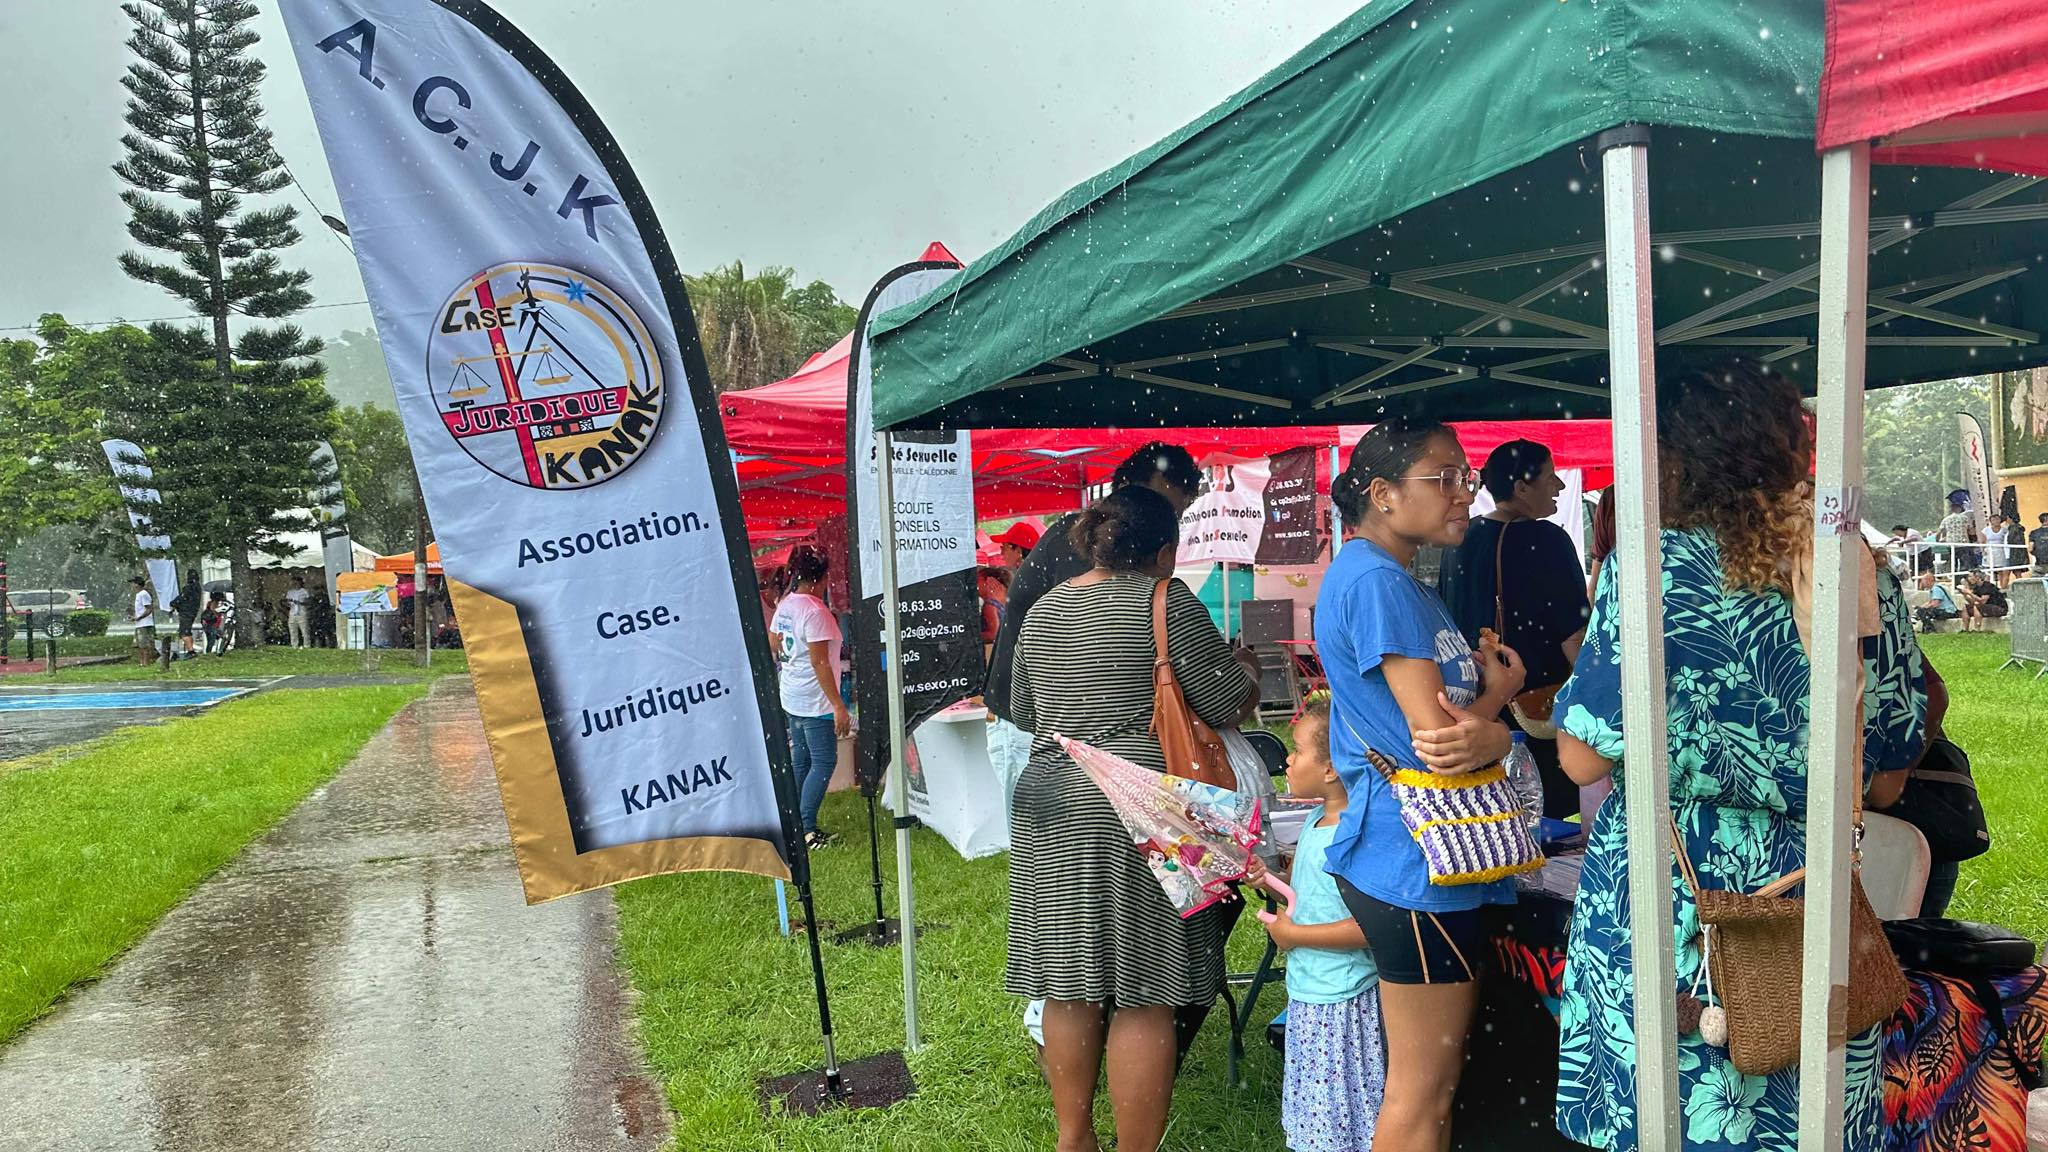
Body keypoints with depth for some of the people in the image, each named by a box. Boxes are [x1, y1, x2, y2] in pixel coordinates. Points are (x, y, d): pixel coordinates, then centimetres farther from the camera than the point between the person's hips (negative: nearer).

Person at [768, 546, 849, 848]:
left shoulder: (785, 605, 6)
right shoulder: (815, 611, -20)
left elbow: (772, 645, 19)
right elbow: (820, 663, -22)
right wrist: (838, 705, -20)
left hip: (791, 698, 9)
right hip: (816, 701, -9)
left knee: (799, 760, 15)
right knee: (824, 762, -2)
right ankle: (807, 828, -3)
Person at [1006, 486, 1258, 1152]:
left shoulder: (1041, 612, 12)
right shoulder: (1165, 601, -6)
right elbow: (1233, 706, -4)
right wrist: (1241, 672, 16)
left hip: (1048, 816, 6)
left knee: (1070, 988, 14)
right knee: (1142, 997, 1)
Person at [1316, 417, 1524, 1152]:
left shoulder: (1396, 580, 14)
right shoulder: (1376, 580, -18)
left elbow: (1451, 704, 15)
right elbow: (1438, 737, -20)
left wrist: (1486, 712, -7)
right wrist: (1500, 691, -2)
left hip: (1427, 858, 10)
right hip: (1418, 864, -10)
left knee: (1433, 1080, 20)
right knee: (1422, 1093, 2)